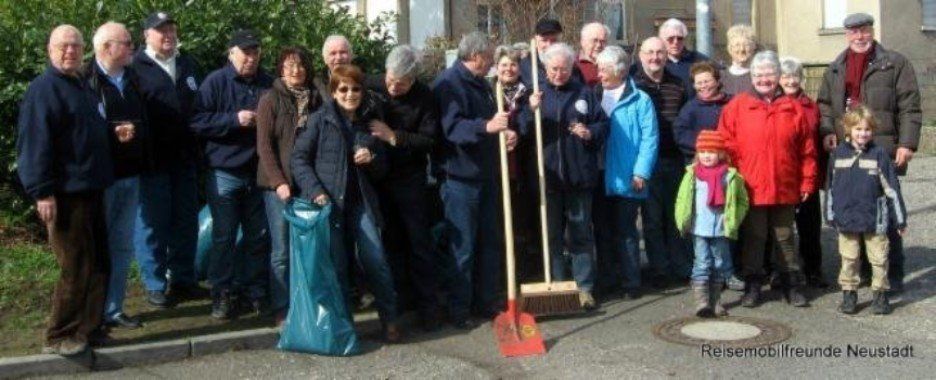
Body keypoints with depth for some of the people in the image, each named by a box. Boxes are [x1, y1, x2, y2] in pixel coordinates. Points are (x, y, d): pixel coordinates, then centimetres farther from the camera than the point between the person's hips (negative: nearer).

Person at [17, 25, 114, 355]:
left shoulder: (82, 86, 16)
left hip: (91, 191, 9)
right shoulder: (42, 89, -11)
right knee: (75, 269, -5)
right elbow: (33, 143, -17)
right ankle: (58, 337, 8)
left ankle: (87, 328, 22)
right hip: (65, 194, -9)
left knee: (98, 265, 11)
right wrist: (42, 192, -22)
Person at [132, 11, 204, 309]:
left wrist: (199, 147, 12)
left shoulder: (188, 64, 16)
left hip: (184, 158, 6)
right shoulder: (136, 66, -4)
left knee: (186, 221, 11)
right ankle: (155, 285, 12)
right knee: (153, 223, 3)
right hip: (152, 160, -6)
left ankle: (183, 278, 22)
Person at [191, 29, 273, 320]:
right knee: (224, 236, 2)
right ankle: (222, 293, 13)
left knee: (259, 236, 9)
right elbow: (198, 122, -11)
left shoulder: (268, 84, 8)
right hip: (225, 173, -3)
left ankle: (254, 290, 21)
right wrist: (235, 120, -19)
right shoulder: (215, 82, -3)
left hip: (258, 172, 4)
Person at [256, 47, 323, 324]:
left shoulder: (315, 100, 9)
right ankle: (281, 309, 11)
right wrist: (278, 182, -13)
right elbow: (264, 145, -5)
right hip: (279, 185, -3)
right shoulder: (270, 100, -1)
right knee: (282, 250, 1)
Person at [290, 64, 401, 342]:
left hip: (361, 202, 3)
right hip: (328, 202, -2)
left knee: (375, 260, -6)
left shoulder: (370, 120, 10)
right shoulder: (321, 119, -2)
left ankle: (389, 319, 7)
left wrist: (371, 159, -6)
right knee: (336, 265, 2)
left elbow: (382, 169, 17)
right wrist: (315, 190, -15)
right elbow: (299, 158, -3)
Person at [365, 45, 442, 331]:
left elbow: (429, 140, -13)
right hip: (378, 176, 2)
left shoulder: (424, 98, -8)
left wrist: (393, 137, -21)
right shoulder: (372, 90, -3)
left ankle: (428, 305, 8)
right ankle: (398, 299, 21)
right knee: (391, 241, 10)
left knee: (419, 241, 1)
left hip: (410, 178, -2)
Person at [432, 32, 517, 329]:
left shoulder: (481, 84, 15)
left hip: (486, 173, 9)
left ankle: (486, 302, 25)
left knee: (491, 242, 14)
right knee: (462, 247, -2)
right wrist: (486, 126, -42)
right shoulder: (448, 83, -14)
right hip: (460, 178, -9)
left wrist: (505, 134, 5)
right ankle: (459, 310, 8)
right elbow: (452, 127, -28)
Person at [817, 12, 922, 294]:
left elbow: (910, 107, -2)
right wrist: (827, 131, -2)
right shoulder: (835, 69, 16)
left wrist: (907, 143, -11)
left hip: (883, 153, -4)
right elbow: (824, 104, 16)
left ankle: (893, 273, 9)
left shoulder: (895, 63, 3)